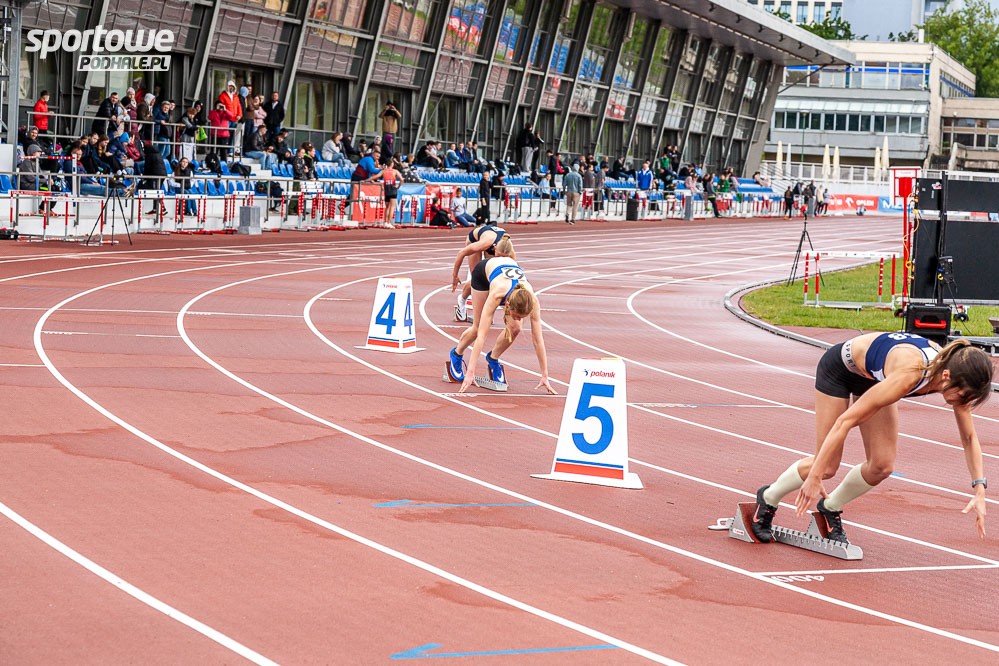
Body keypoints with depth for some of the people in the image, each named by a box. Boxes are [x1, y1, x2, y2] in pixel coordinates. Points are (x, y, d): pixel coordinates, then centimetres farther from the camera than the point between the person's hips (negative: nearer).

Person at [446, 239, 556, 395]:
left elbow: (538, 339, -33)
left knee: (515, 328, -14)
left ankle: (493, 358, 14)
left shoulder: (531, 300, -39)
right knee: (479, 327, 3)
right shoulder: (497, 294, -46)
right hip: (483, 271, -2)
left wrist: (545, 377, -32)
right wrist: (470, 373, -49)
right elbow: (481, 335, -45)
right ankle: (456, 354, 34)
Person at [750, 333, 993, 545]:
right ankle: (768, 499, 20)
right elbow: (846, 420, -39)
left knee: (882, 466, -5)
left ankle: (830, 508, 19)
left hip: (875, 375, 6)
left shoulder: (956, 372, -26)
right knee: (827, 467, -5)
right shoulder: (909, 374, -44)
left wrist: (979, 489, -20)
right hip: (840, 366, -6)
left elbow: (970, 438, -10)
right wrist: (814, 478, -37)